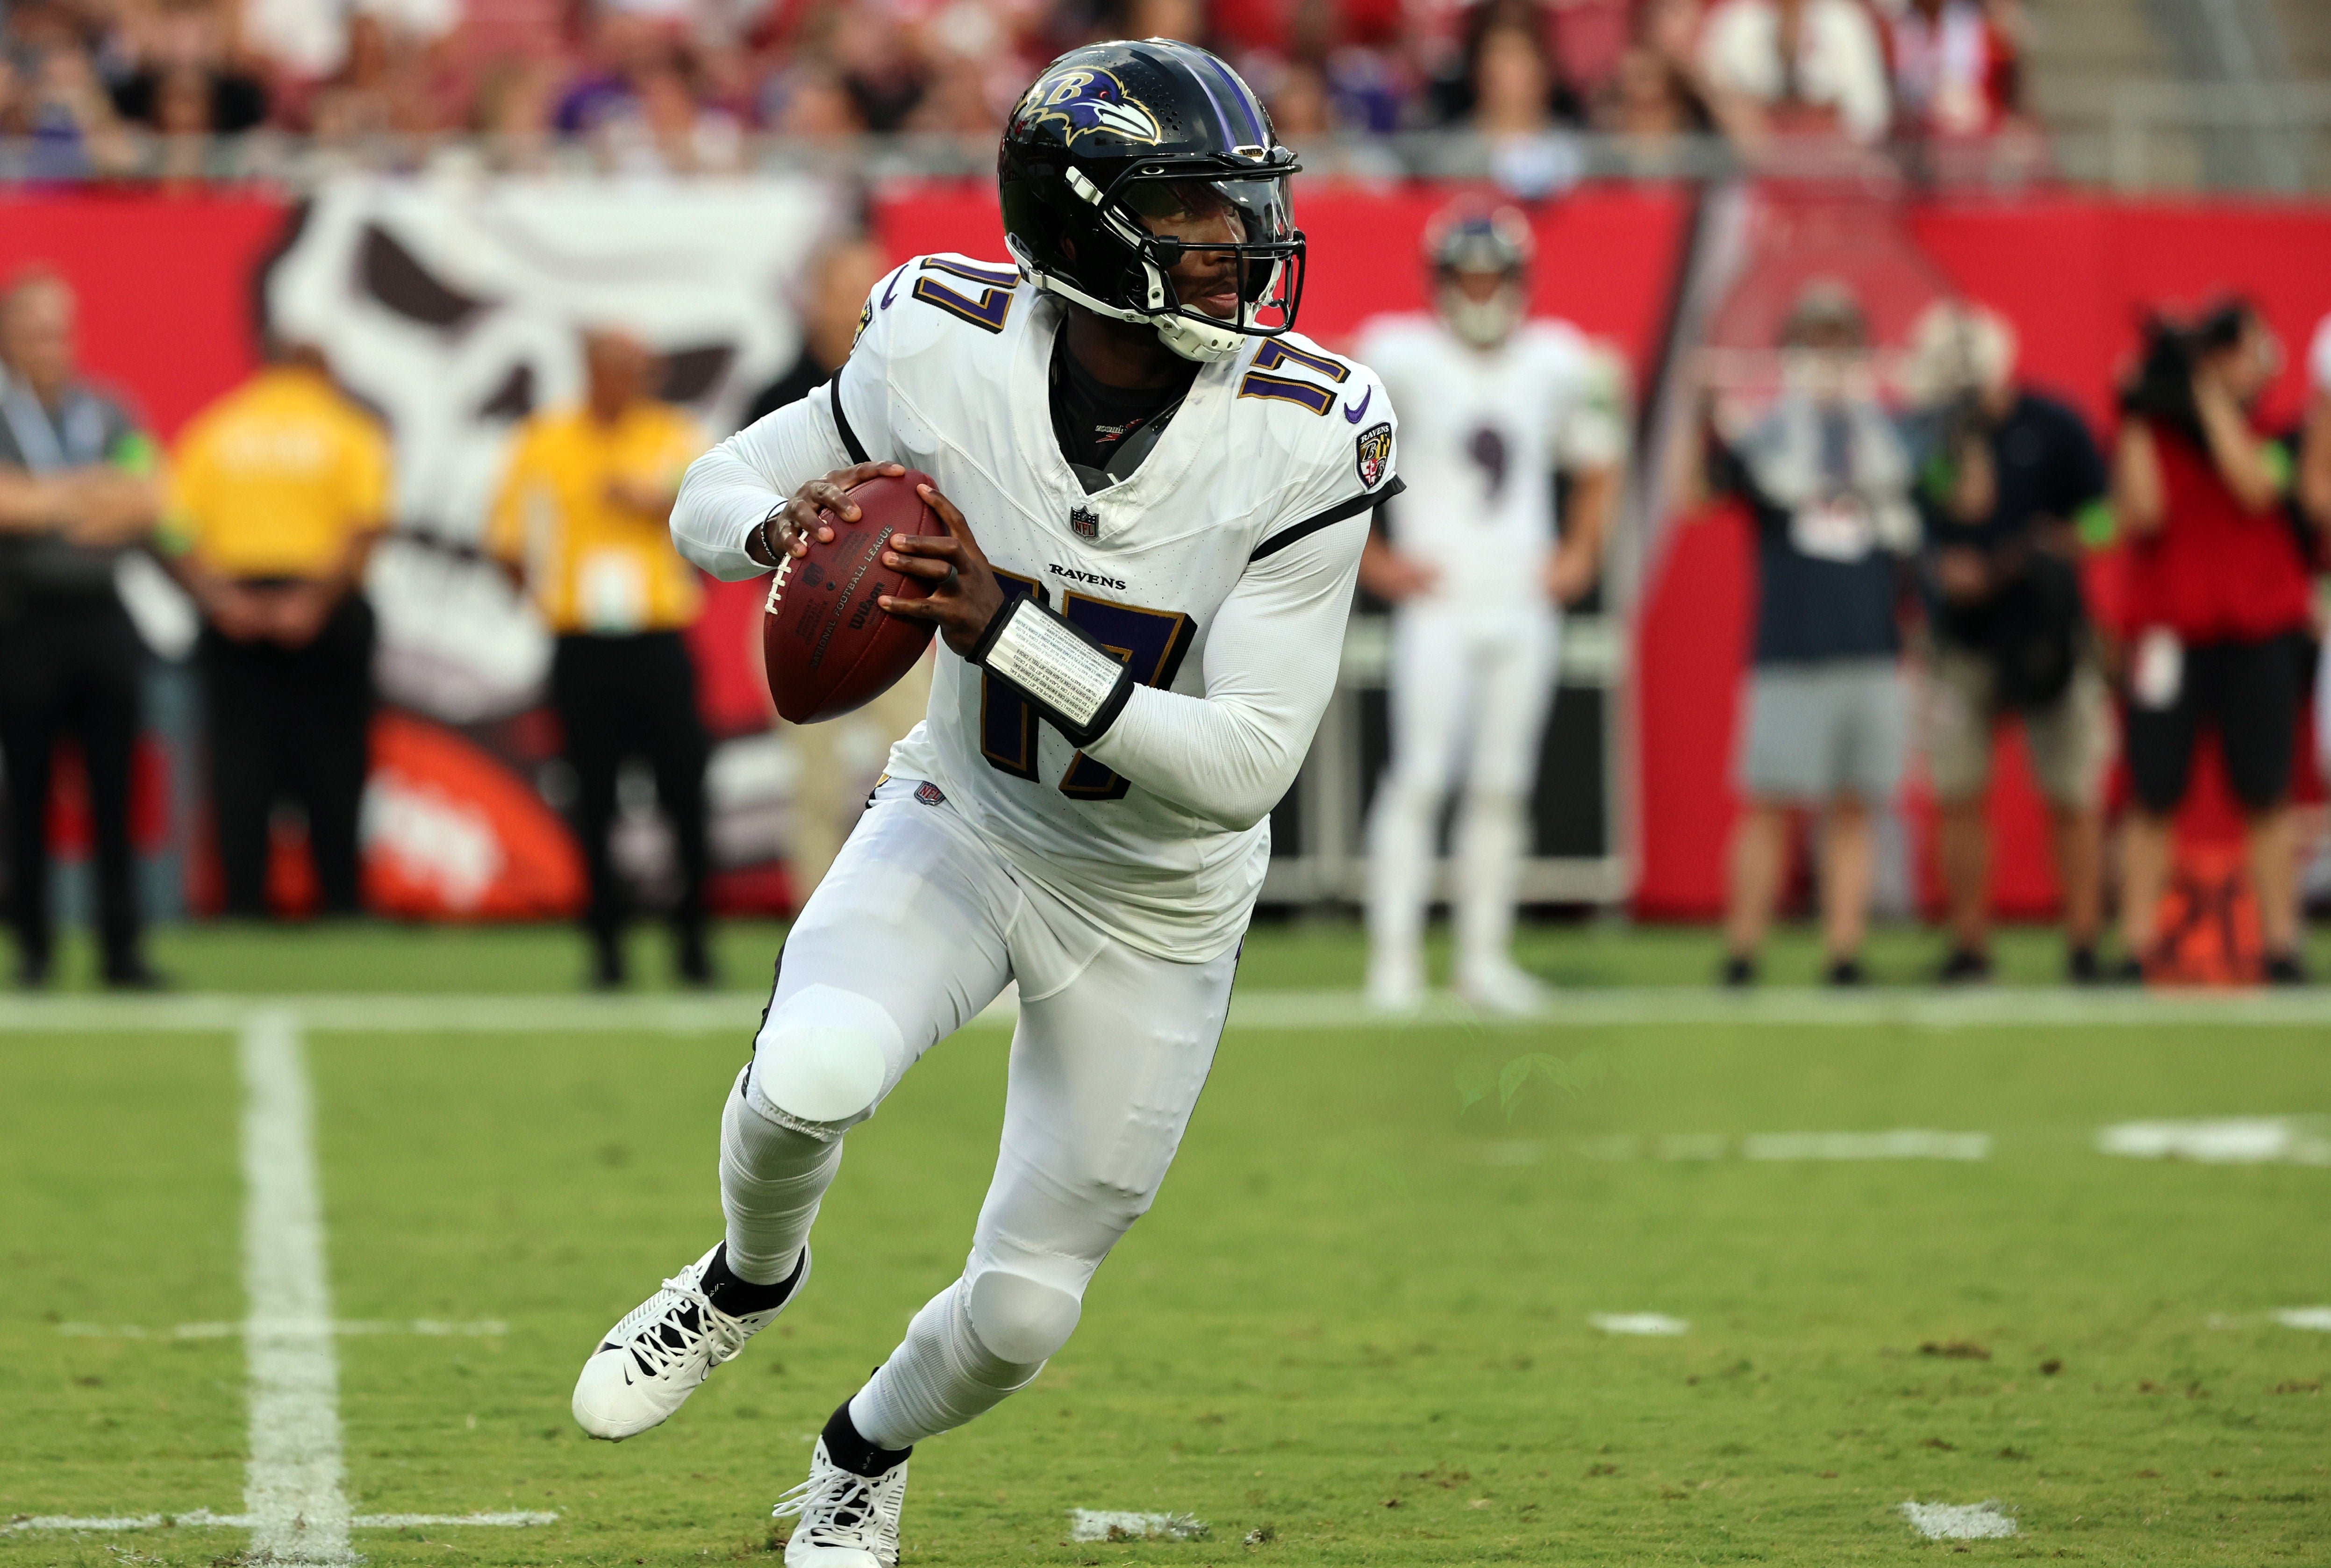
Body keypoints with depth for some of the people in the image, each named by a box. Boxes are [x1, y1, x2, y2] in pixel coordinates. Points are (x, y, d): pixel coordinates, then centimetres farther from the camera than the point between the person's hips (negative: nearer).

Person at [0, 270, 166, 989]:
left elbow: (146, 500, -1)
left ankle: (121, 947, 5)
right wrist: (89, 497, -13)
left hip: (103, 620, 3)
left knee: (114, 792, 2)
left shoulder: (111, 417, 10)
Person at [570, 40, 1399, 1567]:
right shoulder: (951, 352, -20)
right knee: (809, 1079, -30)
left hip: (1155, 907, 0)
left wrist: (1006, 626, -37)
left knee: (1024, 1308, 7)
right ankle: (753, 1275, 6)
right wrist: (790, 521, -29)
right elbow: (714, 496, -4)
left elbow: (1247, 766, -27)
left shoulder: (1305, 438, -25)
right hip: (963, 826, 0)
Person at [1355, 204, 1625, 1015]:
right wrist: (1373, 560, -4)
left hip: (1524, 605, 4)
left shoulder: (1557, 364, 8)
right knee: (1420, 774, -11)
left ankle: (1484, 956, 11)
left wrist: (1579, 554, 12)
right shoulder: (1401, 360, -5)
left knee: (1503, 785, 5)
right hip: (1439, 605, -4)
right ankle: (1395, 955, -9)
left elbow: (1597, 466, 24)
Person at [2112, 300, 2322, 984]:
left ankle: (2281, 946, 4)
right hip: (2170, 631, -1)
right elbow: (2142, 516, -10)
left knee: (2267, 794, 0)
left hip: (2260, 628, 1)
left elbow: (2256, 491, -14)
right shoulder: (2149, 433, 4)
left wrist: (2210, 397, -10)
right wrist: (2139, 418, -8)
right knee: (2154, 796, -1)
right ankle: (2137, 947, 2)